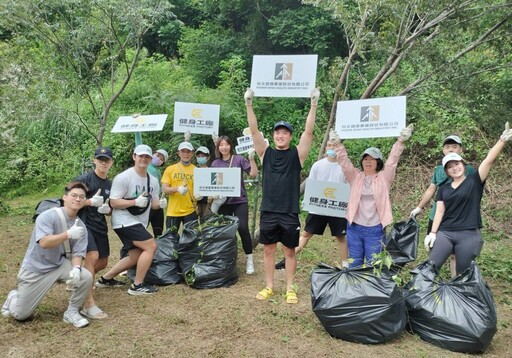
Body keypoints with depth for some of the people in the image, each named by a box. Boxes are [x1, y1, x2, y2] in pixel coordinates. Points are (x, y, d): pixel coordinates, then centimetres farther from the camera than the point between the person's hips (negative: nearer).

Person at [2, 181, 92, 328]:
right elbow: (44, 243, -33)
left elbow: (77, 253, -10)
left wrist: (76, 268, -31)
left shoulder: (81, 227, -7)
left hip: (59, 265, 4)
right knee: (20, 315, 4)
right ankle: (13, 296, 41)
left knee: (86, 277, -24)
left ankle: (71, 312, 0)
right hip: (35, 268, -3)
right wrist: (68, 234, -44)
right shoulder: (48, 216, -22)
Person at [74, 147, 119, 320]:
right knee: (92, 256, -26)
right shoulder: (84, 179, -8)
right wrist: (90, 202, -22)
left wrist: (107, 209, -3)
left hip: (100, 226, 8)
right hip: (83, 223, -8)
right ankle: (89, 304, -25)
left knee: (103, 262, 13)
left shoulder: (109, 184, 13)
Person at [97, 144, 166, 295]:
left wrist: (160, 203, -11)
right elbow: (113, 202, -17)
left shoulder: (153, 181, 7)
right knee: (151, 246, -15)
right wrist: (136, 202, -28)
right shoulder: (123, 177, -14)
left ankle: (105, 278, 27)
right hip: (125, 221, -8)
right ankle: (137, 286, -4)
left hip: (139, 223, 9)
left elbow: (153, 202, 12)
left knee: (136, 256, 12)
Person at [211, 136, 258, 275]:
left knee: (243, 228, -11)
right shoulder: (215, 163, 8)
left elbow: (253, 174, -6)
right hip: (223, 202, 3)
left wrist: (252, 158, -18)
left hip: (240, 201, -3)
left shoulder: (239, 159, 0)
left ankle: (249, 259, 2)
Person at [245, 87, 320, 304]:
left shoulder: (297, 154, 1)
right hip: (268, 211, 2)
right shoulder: (266, 153, 4)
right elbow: (254, 130, -5)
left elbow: (308, 131, -9)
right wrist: (249, 105, -15)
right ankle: (269, 286, 25)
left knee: (290, 251, 9)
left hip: (290, 213, -2)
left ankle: (290, 288, 21)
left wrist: (314, 105, -17)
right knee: (268, 250, 11)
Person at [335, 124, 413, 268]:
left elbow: (392, 161, -11)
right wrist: (338, 144, -18)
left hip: (375, 229, -2)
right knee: (354, 265, 14)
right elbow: (344, 161, -4)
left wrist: (400, 141, -24)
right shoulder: (356, 177, 5)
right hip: (354, 228, 2)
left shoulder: (384, 178, 0)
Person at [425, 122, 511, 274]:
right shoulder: (443, 189, 12)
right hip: (444, 233, 3)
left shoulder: (475, 181, 1)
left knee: (463, 273, 6)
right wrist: (433, 233, 1)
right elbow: (439, 212, 9)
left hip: (469, 235, -3)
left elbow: (489, 160, -11)